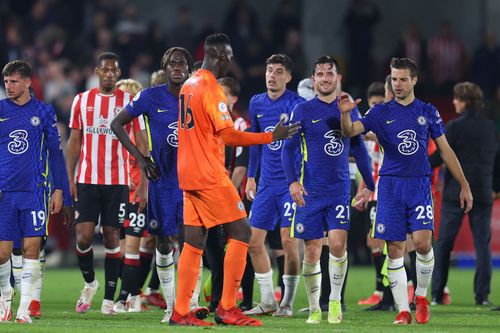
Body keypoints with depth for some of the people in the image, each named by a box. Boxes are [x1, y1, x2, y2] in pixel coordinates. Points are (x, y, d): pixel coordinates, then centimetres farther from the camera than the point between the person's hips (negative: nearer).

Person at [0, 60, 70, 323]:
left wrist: (59, 189, 5)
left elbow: (55, 152, 10)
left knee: (32, 248, -6)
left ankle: (24, 308, -1)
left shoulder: (43, 112, 6)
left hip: (34, 190, 0)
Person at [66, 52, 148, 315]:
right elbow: (74, 142, 11)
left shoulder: (130, 102, 2)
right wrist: (70, 179, 3)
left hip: (117, 181, -1)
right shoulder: (81, 101, 7)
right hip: (87, 180, 1)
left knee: (112, 237, 0)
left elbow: (141, 143, 2)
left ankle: (109, 299, 5)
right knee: (84, 236, -7)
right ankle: (90, 283, 20)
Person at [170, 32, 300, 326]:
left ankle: (180, 312, 6)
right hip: (210, 176, -9)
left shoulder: (189, 85, 15)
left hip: (189, 176, 9)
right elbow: (229, 135, -18)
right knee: (241, 233, -4)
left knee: (195, 241, 8)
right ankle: (227, 308, -7)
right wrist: (273, 137, -15)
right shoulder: (211, 89, -13)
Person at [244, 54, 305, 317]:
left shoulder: (297, 104, -9)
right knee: (254, 241, 4)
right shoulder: (257, 103, 9)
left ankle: (287, 303, 3)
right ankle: (267, 302, 15)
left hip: (291, 183, -6)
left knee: (289, 241, -8)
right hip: (266, 183, 6)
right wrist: (251, 176, 18)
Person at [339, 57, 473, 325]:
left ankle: (421, 298, 7)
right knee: (395, 249, -3)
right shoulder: (381, 112, 5)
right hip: (391, 185, 0)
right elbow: (350, 131, -8)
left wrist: (464, 186, 11)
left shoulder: (427, 112, 8)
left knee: (422, 242, -16)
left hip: (420, 185, 0)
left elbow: (445, 151, 12)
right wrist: (345, 113, -30)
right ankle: (403, 311, 4)